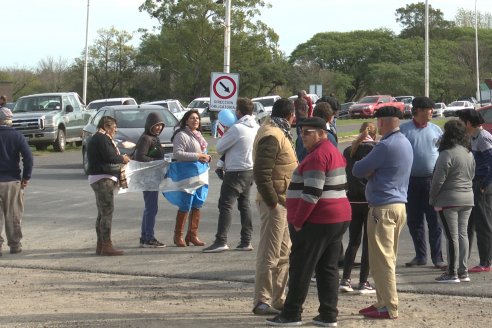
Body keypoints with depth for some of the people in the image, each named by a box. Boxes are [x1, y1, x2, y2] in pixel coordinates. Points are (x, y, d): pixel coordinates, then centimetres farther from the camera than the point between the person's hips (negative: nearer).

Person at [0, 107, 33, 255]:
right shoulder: (17, 136, -4)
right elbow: (28, 157, -11)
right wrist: (26, 177, -4)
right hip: (12, 181, 0)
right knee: (13, 215, 8)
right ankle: (14, 245, 11)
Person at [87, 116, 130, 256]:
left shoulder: (97, 138, 20)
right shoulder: (101, 139, -13)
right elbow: (109, 157, -22)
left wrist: (120, 158, 8)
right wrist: (122, 158, -5)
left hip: (100, 179, 11)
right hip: (103, 179, -11)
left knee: (103, 213, 13)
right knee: (107, 212, -11)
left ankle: (100, 246, 17)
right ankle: (106, 246, -13)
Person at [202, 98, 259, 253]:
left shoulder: (236, 129, -18)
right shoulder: (256, 128, 6)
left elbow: (219, 148, -10)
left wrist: (224, 134, 7)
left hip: (235, 171, -8)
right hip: (250, 170, 8)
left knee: (225, 205, -8)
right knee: (244, 204, 14)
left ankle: (221, 241, -14)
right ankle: (246, 241, 15)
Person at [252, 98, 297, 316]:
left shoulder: (279, 132, 15)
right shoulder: (271, 136, -17)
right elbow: (261, 173, -25)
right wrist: (272, 202, -23)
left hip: (283, 201, 11)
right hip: (275, 202, -11)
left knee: (283, 253, 17)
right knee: (269, 254, -7)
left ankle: (277, 298, 25)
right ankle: (262, 302, -3)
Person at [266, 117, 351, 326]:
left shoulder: (318, 155, -16)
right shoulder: (333, 152, 17)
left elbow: (312, 193, -21)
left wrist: (297, 221, -15)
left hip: (317, 222, -10)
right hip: (338, 218, 10)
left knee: (301, 268, -3)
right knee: (328, 268, 10)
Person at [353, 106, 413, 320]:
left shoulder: (386, 146, -18)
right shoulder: (405, 143, 13)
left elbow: (357, 171, -15)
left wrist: (363, 166, 6)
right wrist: (372, 170, 1)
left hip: (383, 208, -9)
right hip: (399, 205, 9)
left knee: (381, 260, -4)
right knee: (388, 258, 15)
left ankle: (389, 308, -3)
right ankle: (384, 302, 21)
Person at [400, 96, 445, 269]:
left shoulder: (436, 130, 8)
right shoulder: (404, 129, 2)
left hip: (431, 180, 0)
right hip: (411, 180, 0)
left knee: (434, 221, -2)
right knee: (414, 221, 7)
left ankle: (437, 257, 1)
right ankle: (420, 256, 18)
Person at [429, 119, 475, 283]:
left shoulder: (447, 154, -16)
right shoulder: (469, 153, 9)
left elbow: (438, 179, -16)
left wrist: (433, 199, -6)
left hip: (449, 200, -7)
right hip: (468, 199, 8)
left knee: (452, 237, -4)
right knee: (463, 234, 12)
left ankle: (452, 273, -1)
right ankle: (463, 271, 14)